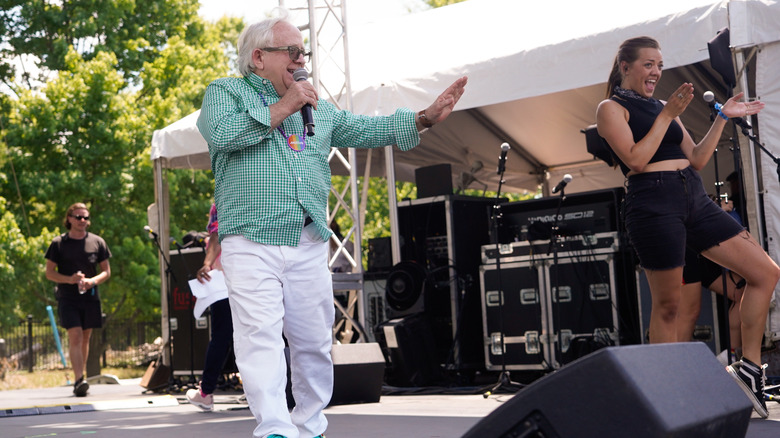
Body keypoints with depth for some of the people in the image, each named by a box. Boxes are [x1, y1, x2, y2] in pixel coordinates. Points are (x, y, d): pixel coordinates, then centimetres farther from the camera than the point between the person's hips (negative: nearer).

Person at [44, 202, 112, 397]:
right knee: (75, 336, -14)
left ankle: (80, 379, 22)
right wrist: (69, 279, -15)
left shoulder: (97, 242, 6)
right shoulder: (58, 243, 1)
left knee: (85, 339, 10)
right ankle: (79, 380, -19)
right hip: (68, 298, -3)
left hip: (90, 297, 3)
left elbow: (106, 271, 10)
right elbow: (49, 273, 3)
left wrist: (93, 281, -11)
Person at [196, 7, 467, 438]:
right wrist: (283, 108, -7)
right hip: (251, 244, -5)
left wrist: (424, 118, 8)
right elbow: (222, 133, -13)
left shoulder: (318, 107, 23)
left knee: (314, 343, 7)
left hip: (309, 245, 5)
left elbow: (366, 129, 19)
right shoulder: (225, 92, 7)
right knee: (260, 337, -15)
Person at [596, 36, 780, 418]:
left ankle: (749, 368, 6)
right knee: (667, 304, -3)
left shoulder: (663, 106, 21)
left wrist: (723, 117, 12)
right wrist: (667, 115, -9)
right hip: (653, 203, -7)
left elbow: (697, 160, 18)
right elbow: (636, 159, -13)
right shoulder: (612, 108, 1)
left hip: (694, 200, 7)